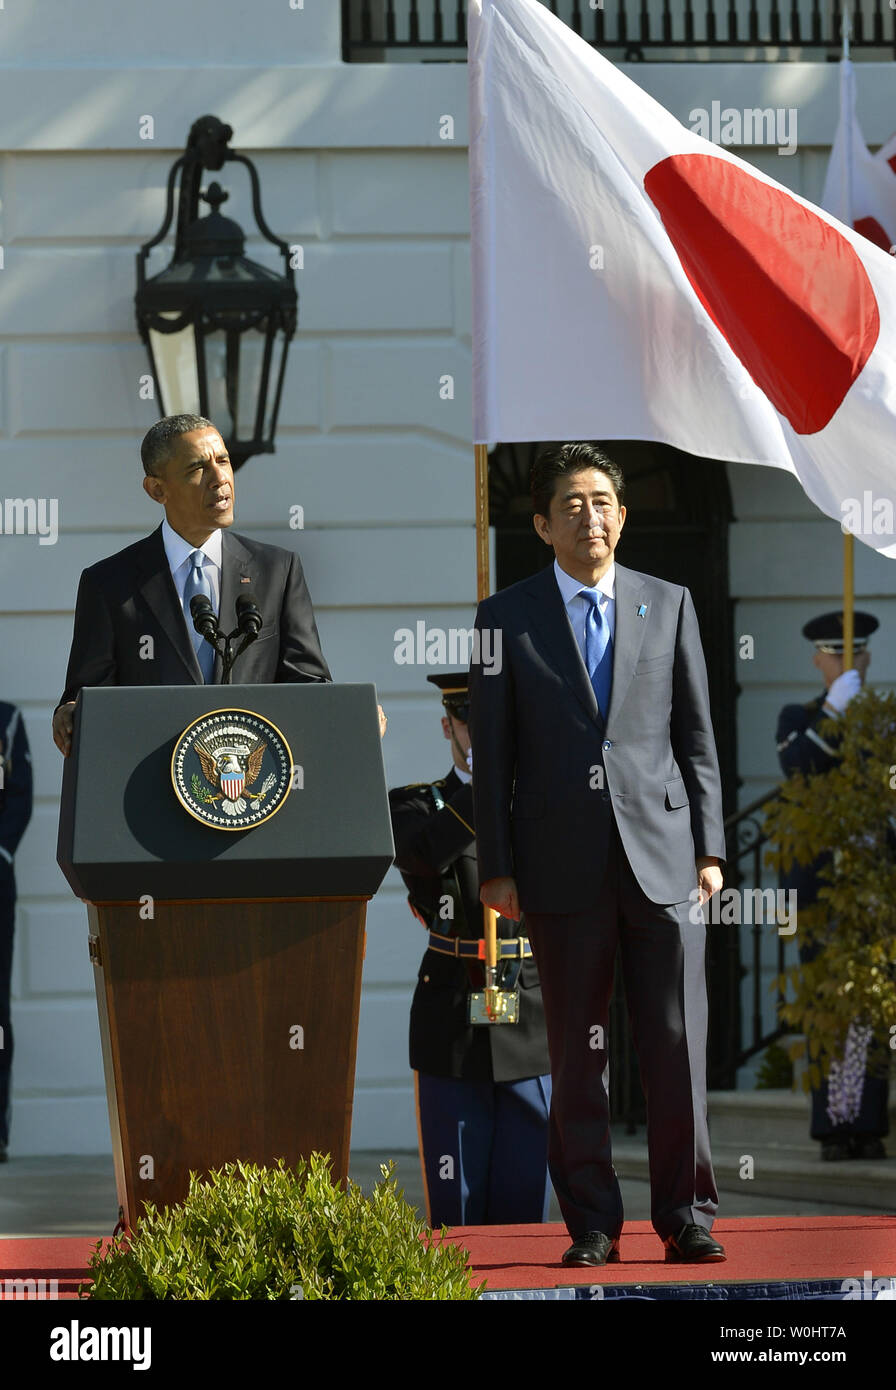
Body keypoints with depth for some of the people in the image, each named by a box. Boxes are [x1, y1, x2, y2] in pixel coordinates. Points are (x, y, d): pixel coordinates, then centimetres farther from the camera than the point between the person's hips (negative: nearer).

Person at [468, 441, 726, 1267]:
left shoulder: (669, 605, 10)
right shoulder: (507, 619, 6)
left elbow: (697, 737, 11)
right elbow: (492, 754, 5)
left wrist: (710, 849, 5)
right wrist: (497, 867, -1)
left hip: (662, 856, 1)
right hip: (564, 862, -1)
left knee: (678, 1044, -3)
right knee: (578, 1052, 2)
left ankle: (687, 1217, 5)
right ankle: (593, 1224, 9)